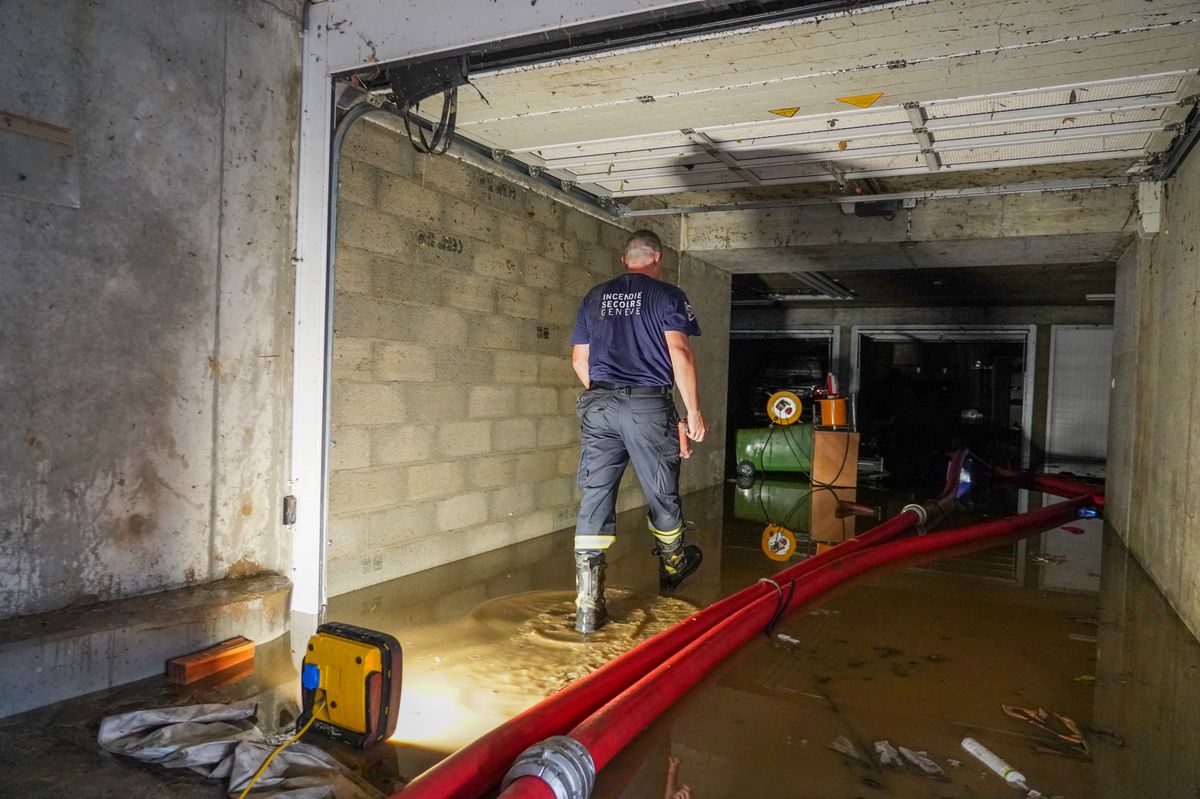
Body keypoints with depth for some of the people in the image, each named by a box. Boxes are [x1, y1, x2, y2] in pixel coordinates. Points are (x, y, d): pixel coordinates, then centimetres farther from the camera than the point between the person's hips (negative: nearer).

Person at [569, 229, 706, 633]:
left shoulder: (594, 297, 15)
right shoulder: (667, 295, 3)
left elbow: (579, 359, 15)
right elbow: (679, 353, -8)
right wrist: (693, 411, -4)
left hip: (597, 405, 3)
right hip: (648, 404, -3)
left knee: (594, 498, 2)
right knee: (662, 493, 16)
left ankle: (588, 606, -1)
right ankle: (672, 567, 40)